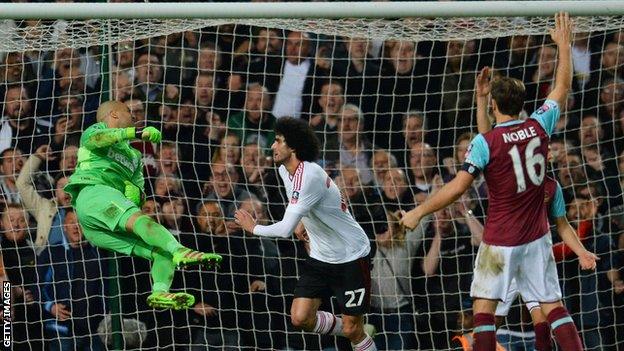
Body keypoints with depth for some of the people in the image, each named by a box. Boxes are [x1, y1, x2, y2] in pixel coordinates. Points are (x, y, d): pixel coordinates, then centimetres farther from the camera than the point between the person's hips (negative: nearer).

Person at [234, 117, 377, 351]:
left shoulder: (309, 176, -28)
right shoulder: (285, 171, 0)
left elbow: (285, 230, -31)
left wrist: (253, 228, -15)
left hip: (351, 257, -8)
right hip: (320, 258, 8)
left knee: (352, 331, -7)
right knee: (300, 318, -4)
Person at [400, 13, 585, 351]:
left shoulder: (485, 142, -14)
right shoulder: (538, 127, -2)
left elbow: (458, 186, -17)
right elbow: (562, 87, 14)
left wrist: (417, 212, -9)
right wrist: (564, 44, 23)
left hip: (500, 240, -4)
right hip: (537, 238, 4)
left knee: (484, 307, 4)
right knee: (553, 306, 5)